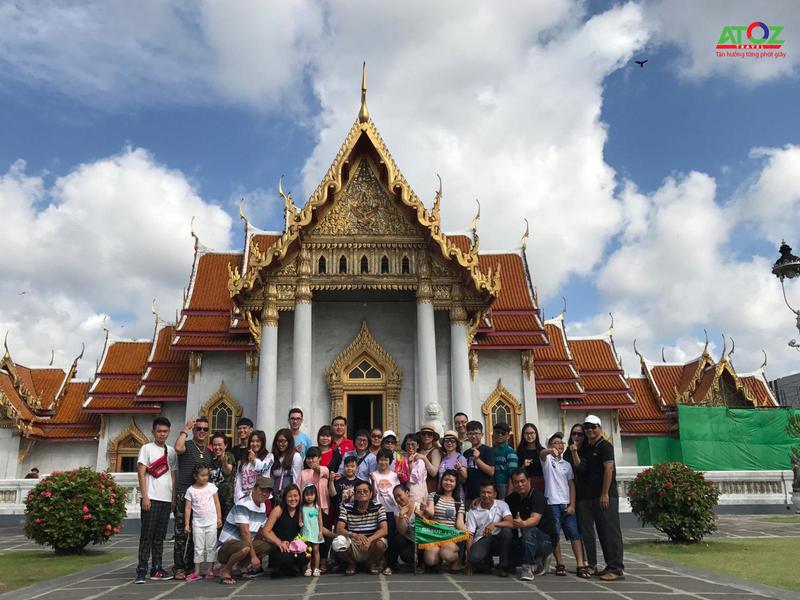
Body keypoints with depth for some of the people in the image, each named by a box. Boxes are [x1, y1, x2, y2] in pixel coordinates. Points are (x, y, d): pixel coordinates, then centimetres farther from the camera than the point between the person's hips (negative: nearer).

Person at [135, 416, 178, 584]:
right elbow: (141, 473, -6)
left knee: (160, 535, 9)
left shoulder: (171, 451, 13)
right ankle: (142, 570, 0)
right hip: (151, 499, -5)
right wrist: (145, 497, -13)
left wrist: (174, 497, 10)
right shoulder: (147, 448, -1)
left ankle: (156, 569, 15)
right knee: (147, 534, -4)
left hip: (166, 499, 5)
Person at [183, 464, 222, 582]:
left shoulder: (211, 487, 1)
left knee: (211, 547, 4)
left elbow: (217, 503, 5)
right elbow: (187, 508, -1)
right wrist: (186, 524, -4)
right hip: (197, 523, 0)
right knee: (198, 548, 4)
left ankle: (210, 570, 10)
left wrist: (219, 518, 1)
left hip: (211, 522, 0)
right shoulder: (191, 490, -2)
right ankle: (197, 571, 10)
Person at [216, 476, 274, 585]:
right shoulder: (243, 505, -20)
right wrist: (254, 556, -22)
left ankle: (241, 565, 6)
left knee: (268, 546, -6)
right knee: (245, 547, -37)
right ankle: (225, 569, -9)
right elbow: (245, 532, -23)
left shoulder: (263, 507, 7)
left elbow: (260, 532, 11)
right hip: (226, 546, -8)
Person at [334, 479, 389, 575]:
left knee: (381, 542, -33)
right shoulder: (346, 508, -3)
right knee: (339, 541, -29)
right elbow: (339, 529, -14)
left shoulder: (378, 508, -4)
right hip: (353, 547, 0)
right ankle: (351, 564, 4)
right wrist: (355, 535, -34)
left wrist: (369, 540, -33)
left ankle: (374, 563, 3)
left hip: (371, 547, 0)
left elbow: (384, 530, -14)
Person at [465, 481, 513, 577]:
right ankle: (487, 563, 7)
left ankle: (504, 567, -13)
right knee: (475, 558, -33)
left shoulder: (501, 505, 1)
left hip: (498, 540, 1)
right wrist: (468, 558, -15)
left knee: (507, 531, -30)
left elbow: (510, 523, -15)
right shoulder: (473, 511, 0)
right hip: (481, 540, -1)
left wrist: (495, 524, -33)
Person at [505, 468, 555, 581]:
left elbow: (535, 519, -35)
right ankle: (538, 559, 10)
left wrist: (523, 524, -55)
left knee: (529, 530, -34)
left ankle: (528, 568, -27)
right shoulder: (512, 498, 3)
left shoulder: (537, 497, -18)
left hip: (546, 540, -8)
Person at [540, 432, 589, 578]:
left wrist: (572, 505, -1)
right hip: (552, 503, -3)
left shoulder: (567, 465, 16)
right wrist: (550, 451, -48)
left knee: (575, 534, -4)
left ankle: (581, 566, -4)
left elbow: (571, 485, 12)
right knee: (555, 535, 0)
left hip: (567, 504, 4)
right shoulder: (547, 459, 2)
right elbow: (541, 453, -23)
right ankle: (560, 564, 12)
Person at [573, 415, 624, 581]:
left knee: (610, 531, -6)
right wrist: (574, 453, 4)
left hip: (606, 496, -8)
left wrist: (605, 494, -18)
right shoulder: (586, 449, 17)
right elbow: (581, 469, 18)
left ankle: (617, 569, -3)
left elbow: (609, 469, -15)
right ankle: (610, 566, 19)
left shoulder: (605, 446, -6)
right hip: (590, 497, 8)